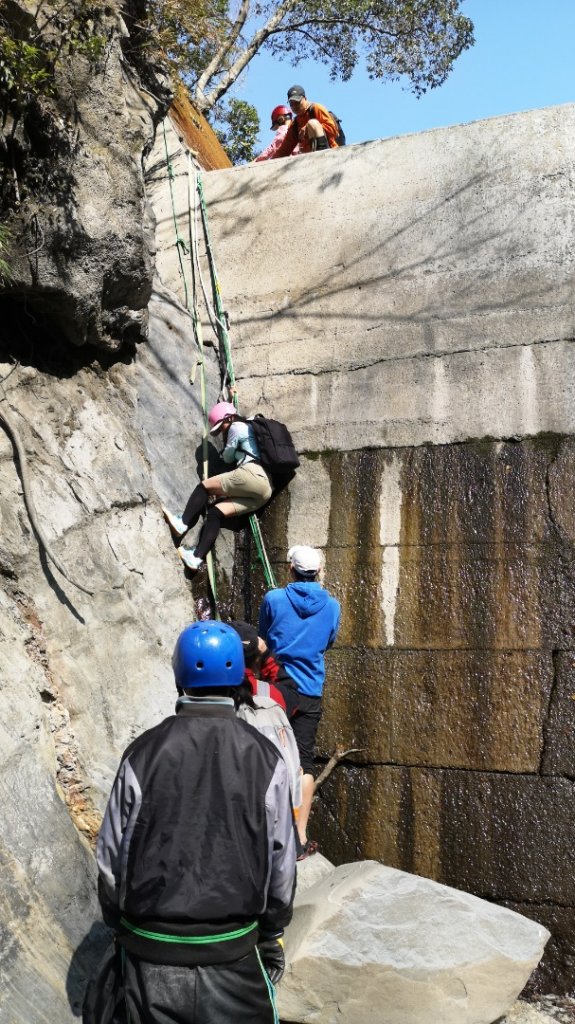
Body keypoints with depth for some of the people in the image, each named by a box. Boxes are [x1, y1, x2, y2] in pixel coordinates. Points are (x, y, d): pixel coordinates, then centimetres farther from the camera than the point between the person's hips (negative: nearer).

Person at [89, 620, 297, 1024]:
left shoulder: (143, 753, -11)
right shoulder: (265, 758, -10)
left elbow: (112, 857, -3)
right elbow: (281, 863, -4)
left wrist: (120, 926, 13)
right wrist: (272, 936, 11)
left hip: (150, 950, 1)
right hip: (234, 950, 0)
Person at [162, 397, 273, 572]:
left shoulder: (237, 427, 6)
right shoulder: (248, 426, 33)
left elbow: (227, 457, 15)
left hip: (253, 475, -9)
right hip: (264, 488, 9)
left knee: (205, 486, -1)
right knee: (215, 512, 1)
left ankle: (183, 523, 3)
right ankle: (197, 557, -8)